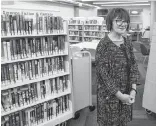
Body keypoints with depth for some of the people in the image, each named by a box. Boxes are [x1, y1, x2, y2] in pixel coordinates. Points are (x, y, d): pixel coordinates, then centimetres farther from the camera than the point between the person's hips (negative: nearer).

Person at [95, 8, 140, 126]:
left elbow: (133, 65, 3)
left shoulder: (127, 41, 2)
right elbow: (103, 73, -18)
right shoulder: (104, 44, -17)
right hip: (109, 95, -5)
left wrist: (133, 89, -8)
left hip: (126, 94, 6)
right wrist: (119, 95, -17)